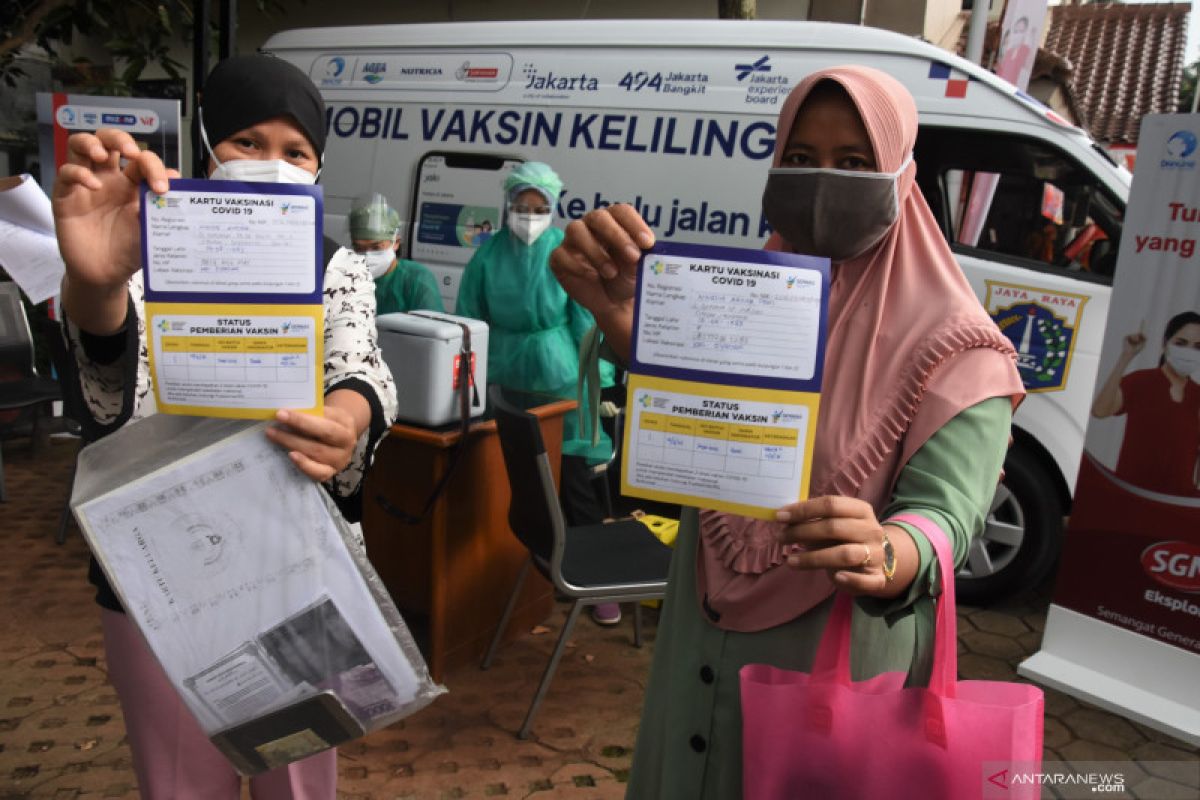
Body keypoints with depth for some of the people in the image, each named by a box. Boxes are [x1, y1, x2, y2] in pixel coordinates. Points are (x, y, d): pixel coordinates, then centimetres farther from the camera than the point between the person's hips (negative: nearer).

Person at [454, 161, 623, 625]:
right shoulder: (489, 253, -1)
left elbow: (587, 320, -4)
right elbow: (468, 321, 5)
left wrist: (599, 383, -6)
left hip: (559, 379, -2)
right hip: (504, 378, 2)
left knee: (571, 478, 0)